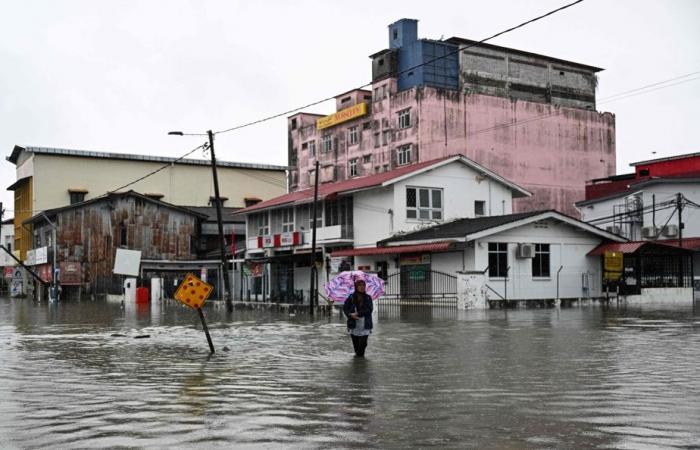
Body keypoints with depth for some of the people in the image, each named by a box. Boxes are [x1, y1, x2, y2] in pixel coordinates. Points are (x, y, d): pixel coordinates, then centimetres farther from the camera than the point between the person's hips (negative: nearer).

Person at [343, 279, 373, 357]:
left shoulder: (368, 298, 4)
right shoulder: (351, 297, 3)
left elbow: (369, 310, -7)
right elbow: (345, 308, 1)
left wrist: (358, 314, -16)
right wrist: (350, 315, -17)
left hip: (365, 324, 0)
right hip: (354, 323, 0)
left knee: (363, 342, -8)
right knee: (355, 341, 4)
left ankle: (360, 354, 16)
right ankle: (357, 353, 32)